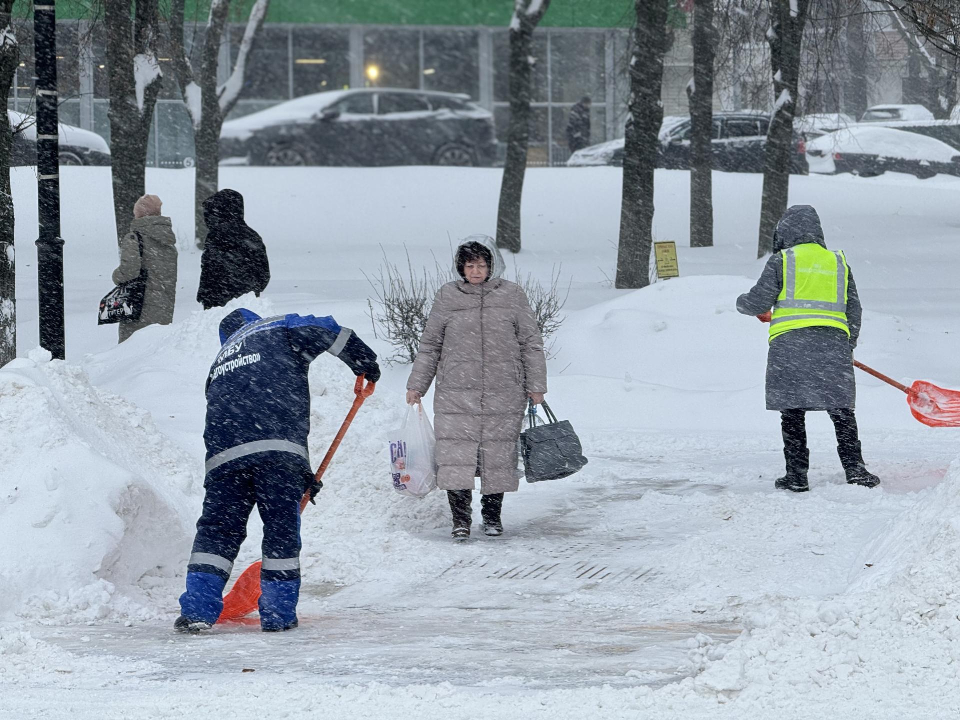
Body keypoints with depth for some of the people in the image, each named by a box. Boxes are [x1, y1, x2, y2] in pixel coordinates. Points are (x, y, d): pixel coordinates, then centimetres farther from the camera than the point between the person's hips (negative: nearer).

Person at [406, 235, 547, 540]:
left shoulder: (512, 295, 4)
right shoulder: (447, 297, 5)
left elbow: (531, 343, 9)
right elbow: (430, 345, 13)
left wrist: (536, 385, 7)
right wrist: (416, 385, 12)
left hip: (504, 395, 0)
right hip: (456, 393, 0)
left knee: (498, 457, 4)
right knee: (456, 457, -8)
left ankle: (492, 515, 20)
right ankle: (460, 520, 0)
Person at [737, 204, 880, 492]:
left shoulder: (782, 260, 4)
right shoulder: (838, 262, 17)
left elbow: (759, 303, 3)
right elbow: (854, 310, 18)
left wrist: (742, 302, 26)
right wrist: (848, 347, 30)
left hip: (790, 342, -3)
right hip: (834, 342, 3)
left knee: (792, 412, 3)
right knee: (842, 411, 6)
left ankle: (796, 474, 1)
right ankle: (854, 469, -4)